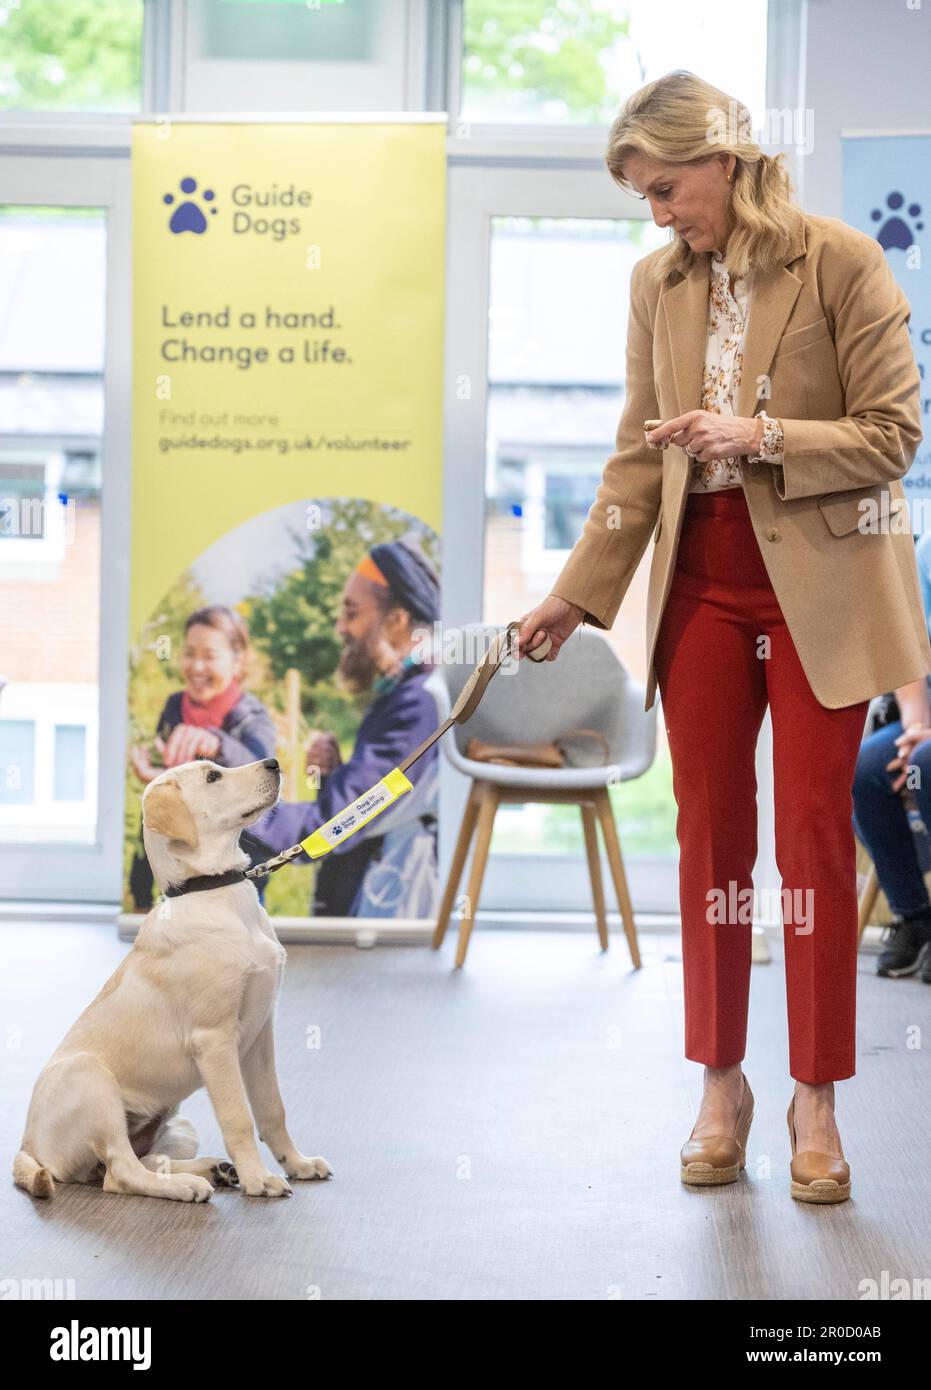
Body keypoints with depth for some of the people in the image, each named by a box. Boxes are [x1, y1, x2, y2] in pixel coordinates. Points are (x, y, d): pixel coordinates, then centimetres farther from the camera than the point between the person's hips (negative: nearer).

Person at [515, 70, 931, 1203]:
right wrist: (577, 592, 7)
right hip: (702, 585, 4)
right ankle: (719, 1087, 18)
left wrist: (762, 439, -20)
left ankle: (816, 1098, 11)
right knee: (709, 839, 6)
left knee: (814, 842, 0)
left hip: (817, 586, -4)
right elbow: (637, 457, 10)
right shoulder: (658, 283, 6)